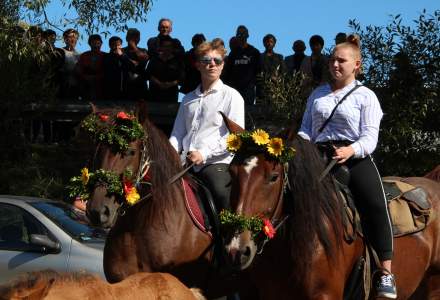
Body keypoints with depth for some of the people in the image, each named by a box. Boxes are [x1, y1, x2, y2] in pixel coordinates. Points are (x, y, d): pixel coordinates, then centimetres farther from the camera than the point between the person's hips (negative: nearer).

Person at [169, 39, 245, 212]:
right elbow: (177, 134, 24)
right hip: (186, 163, 5)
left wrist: (204, 153, -14)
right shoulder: (188, 99, 25)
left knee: (221, 191, -37)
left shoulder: (231, 96, 7)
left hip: (216, 162, -5)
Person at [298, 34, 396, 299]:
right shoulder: (318, 94, 21)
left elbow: (369, 138, -4)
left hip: (355, 157, -5)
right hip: (320, 158, 5)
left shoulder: (366, 96, 7)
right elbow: (307, 130, 21)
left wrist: (350, 151, -26)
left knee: (375, 205, -27)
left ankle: (386, 273, -29)